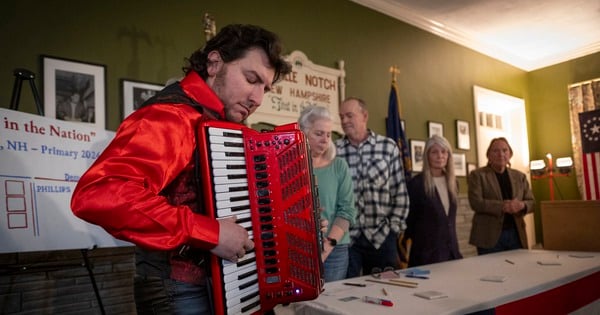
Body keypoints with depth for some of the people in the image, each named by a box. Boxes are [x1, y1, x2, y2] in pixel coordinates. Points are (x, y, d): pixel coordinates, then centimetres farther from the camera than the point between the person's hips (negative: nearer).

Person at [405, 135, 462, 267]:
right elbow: (408, 219, -8)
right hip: (427, 252, -6)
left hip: (451, 251, 6)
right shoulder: (416, 183, -12)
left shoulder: (452, 182, 9)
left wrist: (455, 248, 18)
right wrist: (404, 254, -5)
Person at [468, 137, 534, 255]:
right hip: (489, 236, -4)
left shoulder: (520, 176, 13)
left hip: (516, 234, 4)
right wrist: (503, 206, -23)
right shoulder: (477, 175, -1)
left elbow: (531, 202, 11)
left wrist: (521, 205, -14)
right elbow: (476, 202, -12)